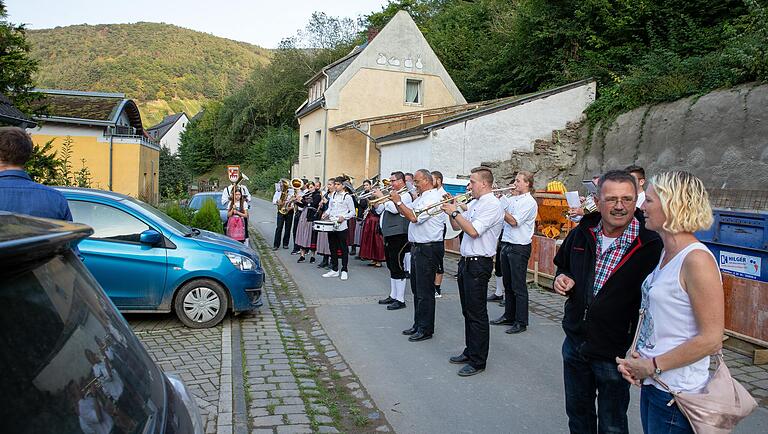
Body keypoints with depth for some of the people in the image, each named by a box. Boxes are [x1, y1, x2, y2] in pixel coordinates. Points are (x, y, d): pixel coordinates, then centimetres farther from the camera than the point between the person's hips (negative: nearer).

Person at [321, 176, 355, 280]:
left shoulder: (347, 196, -5)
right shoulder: (332, 195, 12)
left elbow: (352, 212, -4)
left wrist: (344, 217, -18)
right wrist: (326, 214, 1)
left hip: (341, 226, -6)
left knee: (343, 248, 0)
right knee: (333, 247, 10)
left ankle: (344, 270, 8)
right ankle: (334, 270, 19)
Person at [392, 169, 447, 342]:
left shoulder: (433, 197, -16)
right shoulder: (422, 198, 17)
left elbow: (414, 217, -24)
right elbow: (405, 212, 19)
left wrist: (398, 201, -15)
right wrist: (396, 200, 3)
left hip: (428, 249, -10)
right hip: (417, 247, 10)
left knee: (425, 291, -3)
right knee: (417, 289, 16)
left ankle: (426, 329, 6)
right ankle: (418, 325, 27)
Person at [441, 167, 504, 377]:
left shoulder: (492, 205, -14)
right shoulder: (474, 204, 14)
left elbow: (473, 231, -25)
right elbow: (457, 226, 19)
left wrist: (455, 212, -16)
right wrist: (451, 211, 3)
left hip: (478, 264, -9)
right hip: (466, 262, 9)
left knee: (477, 314, -2)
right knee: (468, 311, 17)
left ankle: (478, 361, 7)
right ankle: (470, 352, 29)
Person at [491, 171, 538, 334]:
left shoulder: (529, 202, -11)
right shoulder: (511, 199, 13)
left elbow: (514, 221, -19)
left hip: (519, 248, -8)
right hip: (506, 245, 8)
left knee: (519, 287, -3)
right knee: (508, 284, 15)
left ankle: (521, 322, 5)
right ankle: (509, 316, 27)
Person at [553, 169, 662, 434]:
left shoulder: (651, 246, -18)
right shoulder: (581, 234, -1)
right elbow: (562, 265, 18)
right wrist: (562, 279, -5)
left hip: (615, 353, -5)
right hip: (575, 343, 5)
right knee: (577, 413, 23)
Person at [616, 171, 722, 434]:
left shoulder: (696, 260, -20)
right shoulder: (665, 253, 7)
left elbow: (711, 340, -21)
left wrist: (653, 365, -15)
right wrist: (635, 359, 2)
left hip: (677, 394, -8)